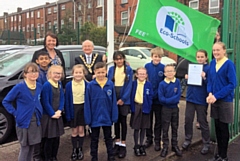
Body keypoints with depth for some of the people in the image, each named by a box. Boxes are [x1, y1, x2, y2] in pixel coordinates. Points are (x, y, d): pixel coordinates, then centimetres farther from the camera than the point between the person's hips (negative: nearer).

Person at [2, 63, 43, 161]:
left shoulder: (39, 86, 2)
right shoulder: (19, 87, -14)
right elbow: (6, 101, -6)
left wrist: (40, 112, 7)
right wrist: (15, 113, -11)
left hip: (36, 122, 5)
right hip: (24, 122, -5)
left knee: (32, 146, 15)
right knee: (24, 148, 3)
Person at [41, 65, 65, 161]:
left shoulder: (60, 84, 7)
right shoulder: (46, 85, -15)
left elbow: (62, 99, 7)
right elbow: (45, 102, -16)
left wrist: (59, 111, -7)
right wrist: (52, 114, -14)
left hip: (57, 115, 7)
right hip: (48, 116, -7)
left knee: (57, 138, 13)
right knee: (49, 139, 3)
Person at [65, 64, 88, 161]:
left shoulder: (86, 84, -6)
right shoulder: (69, 85, -7)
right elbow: (67, 100, -4)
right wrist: (67, 114, -6)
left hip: (83, 108, 0)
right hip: (73, 109, 0)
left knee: (81, 130, 8)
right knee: (74, 131, 8)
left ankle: (80, 149, 24)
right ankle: (74, 150, 23)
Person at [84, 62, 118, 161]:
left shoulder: (110, 84, -8)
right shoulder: (91, 85, -12)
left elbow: (113, 102, -5)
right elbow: (87, 103, -9)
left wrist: (114, 116, -6)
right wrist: (88, 118, -10)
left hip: (107, 117, 1)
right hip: (95, 117, -1)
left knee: (108, 137, 18)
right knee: (94, 139, 16)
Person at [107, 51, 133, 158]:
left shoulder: (128, 70, -1)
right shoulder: (111, 69, 6)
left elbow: (129, 85, -6)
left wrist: (123, 98, -14)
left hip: (124, 99, -2)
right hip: (113, 98, 2)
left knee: (123, 121, 3)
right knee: (116, 120, 11)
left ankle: (123, 145, 12)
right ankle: (117, 142, 23)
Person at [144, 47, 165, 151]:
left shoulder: (163, 68, -7)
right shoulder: (147, 66, -4)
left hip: (159, 99, -1)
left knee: (158, 121, 11)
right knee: (148, 119, 14)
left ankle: (157, 141, 25)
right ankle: (149, 138, 30)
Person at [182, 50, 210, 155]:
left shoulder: (208, 69, -8)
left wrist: (204, 78, -28)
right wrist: (187, 78, -5)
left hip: (201, 99, -4)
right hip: (190, 97, 5)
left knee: (203, 122, 5)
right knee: (188, 119, 8)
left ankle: (206, 144, 19)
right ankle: (187, 140, 26)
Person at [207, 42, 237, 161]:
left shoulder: (229, 64, -12)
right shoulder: (212, 63, 5)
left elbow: (232, 84, -15)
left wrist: (216, 96, -18)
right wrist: (210, 93, -9)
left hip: (225, 100, -5)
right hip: (214, 100, 5)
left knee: (223, 128, 5)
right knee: (217, 127, 13)